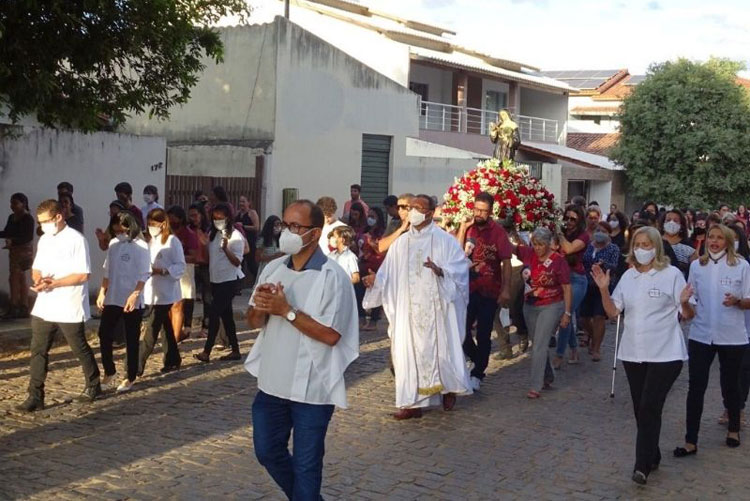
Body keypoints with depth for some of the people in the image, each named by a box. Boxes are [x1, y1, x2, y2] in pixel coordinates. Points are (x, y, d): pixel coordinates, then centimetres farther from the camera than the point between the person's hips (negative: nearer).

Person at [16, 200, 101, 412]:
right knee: (38, 351, 1)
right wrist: (38, 279, -6)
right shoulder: (44, 240, 11)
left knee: (80, 349, 9)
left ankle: (93, 385, 29)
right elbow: (36, 268, 18)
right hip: (44, 306, 6)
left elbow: (83, 275, -17)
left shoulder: (76, 240, -12)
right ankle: (35, 396, 5)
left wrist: (53, 283, -21)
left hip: (69, 309, -6)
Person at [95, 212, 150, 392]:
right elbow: (107, 270, 14)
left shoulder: (140, 246, -9)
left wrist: (134, 295, -21)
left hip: (132, 301, -5)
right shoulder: (113, 244, 8)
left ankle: (131, 377, 14)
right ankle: (109, 372, 19)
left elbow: (144, 274, -12)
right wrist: (102, 292, 8)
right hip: (112, 299, 5)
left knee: (131, 339, 4)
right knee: (104, 334, 2)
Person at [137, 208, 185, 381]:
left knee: (151, 330, -8)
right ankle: (172, 360, 28)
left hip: (165, 292, -7)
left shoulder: (172, 241, -9)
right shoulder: (149, 240, 13)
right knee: (165, 326, 16)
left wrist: (163, 271, -24)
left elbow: (181, 267, -11)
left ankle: (134, 370, -9)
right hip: (151, 291, 7)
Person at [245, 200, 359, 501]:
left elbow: (330, 335, -20)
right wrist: (260, 307, -14)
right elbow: (253, 323, 8)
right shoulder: (272, 269, 4)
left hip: (311, 388, -6)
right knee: (267, 452, 19)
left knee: (306, 464, 8)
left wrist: (287, 310, -22)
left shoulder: (332, 277, -15)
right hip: (272, 383, 6)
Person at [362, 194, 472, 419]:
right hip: (408, 310, 3)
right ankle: (413, 403, 8)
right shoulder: (401, 243, 10)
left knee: (441, 347, 6)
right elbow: (388, 273, 6)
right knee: (408, 351, 2)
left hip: (436, 308, -3)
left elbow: (460, 267, -9)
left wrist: (440, 270, -27)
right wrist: (376, 279, -15)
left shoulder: (445, 240, -2)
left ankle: (448, 388, 32)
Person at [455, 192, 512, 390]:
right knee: (461, 329, 0)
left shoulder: (498, 231, -6)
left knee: (483, 334, 5)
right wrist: (463, 228, -12)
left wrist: (506, 290, -14)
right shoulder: (467, 227, 4)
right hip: (468, 288, 3)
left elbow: (506, 262, -8)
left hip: (489, 291, -3)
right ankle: (478, 361, 27)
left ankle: (478, 374, 18)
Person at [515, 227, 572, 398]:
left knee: (539, 344, -12)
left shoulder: (558, 261, -13)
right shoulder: (528, 253, -2)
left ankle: (535, 386, -11)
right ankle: (547, 377, 35)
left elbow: (567, 289, -9)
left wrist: (567, 313, -11)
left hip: (551, 307, -5)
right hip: (530, 307, 5)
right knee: (537, 344, 16)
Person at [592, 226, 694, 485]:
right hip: (633, 353, 5)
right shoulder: (628, 276, 8)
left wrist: (684, 302, -26)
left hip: (665, 354, -5)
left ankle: (643, 464, -6)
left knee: (650, 407, -10)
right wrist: (603, 289, -7)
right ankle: (652, 456, 28)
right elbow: (613, 312, 7)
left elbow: (688, 316, -5)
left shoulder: (672, 274, -6)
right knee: (640, 409, 11)